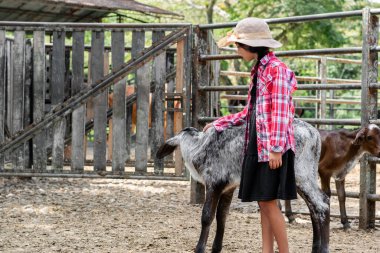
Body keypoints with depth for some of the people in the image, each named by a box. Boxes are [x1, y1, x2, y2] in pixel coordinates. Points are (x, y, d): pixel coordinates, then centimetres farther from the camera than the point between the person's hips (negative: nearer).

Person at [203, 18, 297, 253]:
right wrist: (219, 124, 26)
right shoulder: (258, 70, 16)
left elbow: (280, 111, -16)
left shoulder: (276, 68, -10)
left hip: (272, 146, -9)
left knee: (269, 200, -9)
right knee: (263, 202, 8)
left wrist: (276, 148, -22)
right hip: (257, 145, 9)